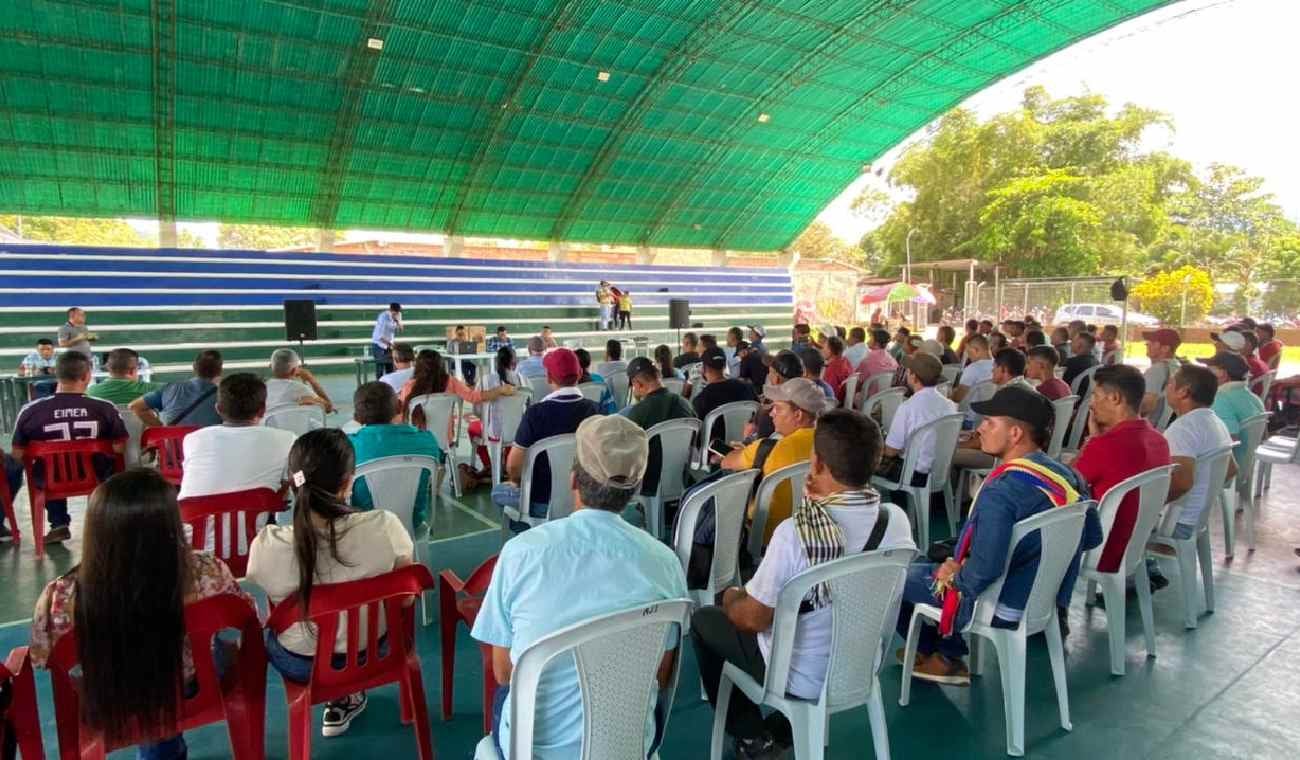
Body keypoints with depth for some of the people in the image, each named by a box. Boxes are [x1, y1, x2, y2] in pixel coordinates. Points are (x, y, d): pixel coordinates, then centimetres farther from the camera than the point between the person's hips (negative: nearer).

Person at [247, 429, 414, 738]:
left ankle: (339, 699, 36)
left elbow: (276, 598, -4)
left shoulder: (267, 545, -27)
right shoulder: (384, 526, -28)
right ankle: (345, 698, 36)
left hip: (302, 664, 0)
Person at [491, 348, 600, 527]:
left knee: (498, 492, 25)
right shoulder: (593, 410, -12)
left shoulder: (536, 412, -24)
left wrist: (516, 481, 5)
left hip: (542, 502, -4)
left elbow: (513, 465, -17)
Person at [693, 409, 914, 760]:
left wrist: (732, 599, 1)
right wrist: (821, 504, -3)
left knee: (703, 619, 17)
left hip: (803, 678, -5)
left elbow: (753, 618, -20)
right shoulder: (897, 520, -15)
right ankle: (786, 731, 29)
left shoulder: (795, 532, -32)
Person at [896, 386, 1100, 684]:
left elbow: (984, 571, -34)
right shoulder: (1067, 476, -5)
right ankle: (948, 655, 24)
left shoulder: (1002, 489, -30)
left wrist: (954, 577, -12)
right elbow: (1092, 537, 8)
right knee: (929, 563, 24)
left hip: (1002, 607, -8)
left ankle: (939, 655, 28)